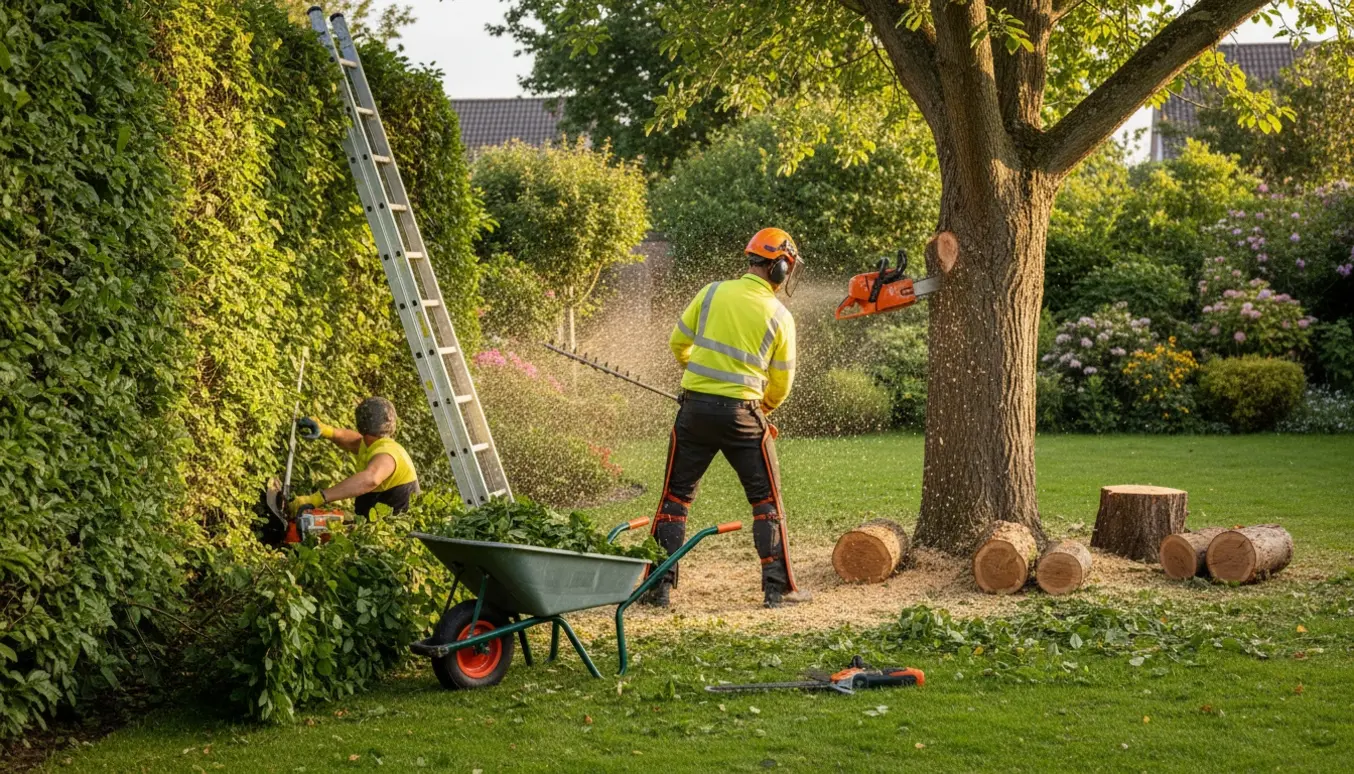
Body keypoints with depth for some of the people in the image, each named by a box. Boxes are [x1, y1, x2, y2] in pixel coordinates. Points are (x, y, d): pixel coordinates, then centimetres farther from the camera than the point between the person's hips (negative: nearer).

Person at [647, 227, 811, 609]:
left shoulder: (712, 293, 0)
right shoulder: (780, 316, -2)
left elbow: (679, 342, 9)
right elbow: (781, 383, 5)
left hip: (696, 407, 2)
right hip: (742, 413, -2)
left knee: (676, 497, 11)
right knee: (767, 501, 11)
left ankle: (660, 586, 8)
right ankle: (777, 587, 8)